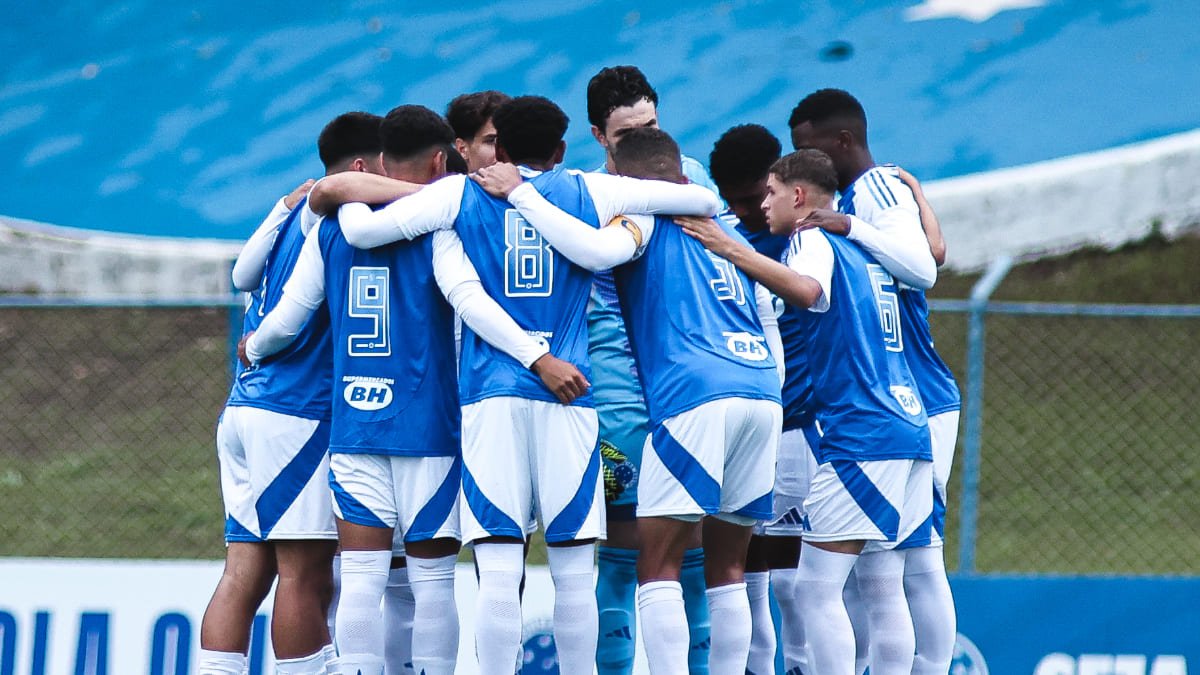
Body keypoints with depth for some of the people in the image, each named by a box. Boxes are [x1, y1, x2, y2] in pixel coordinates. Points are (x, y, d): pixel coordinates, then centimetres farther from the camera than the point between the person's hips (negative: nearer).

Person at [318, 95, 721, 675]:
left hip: (489, 394, 0)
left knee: (498, 573, -5)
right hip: (566, 392, 0)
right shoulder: (589, 193, 10)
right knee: (573, 571, 5)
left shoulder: (459, 196, 8)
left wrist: (347, 200, 25)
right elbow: (704, 200, 11)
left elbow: (362, 231, 3)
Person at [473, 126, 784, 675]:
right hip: (763, 393, 7)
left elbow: (597, 251, -15)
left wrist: (521, 193, -6)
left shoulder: (645, 216, 7)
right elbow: (767, 315, 26)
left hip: (695, 395, -7)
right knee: (726, 568, 12)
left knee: (658, 564, -3)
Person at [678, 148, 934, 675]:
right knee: (882, 587, 10)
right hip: (909, 432, 9)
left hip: (859, 434, -9)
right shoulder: (865, 250, 20)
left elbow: (806, 289, -26)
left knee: (817, 588, -9)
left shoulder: (814, 241, -4)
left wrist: (729, 249, -28)